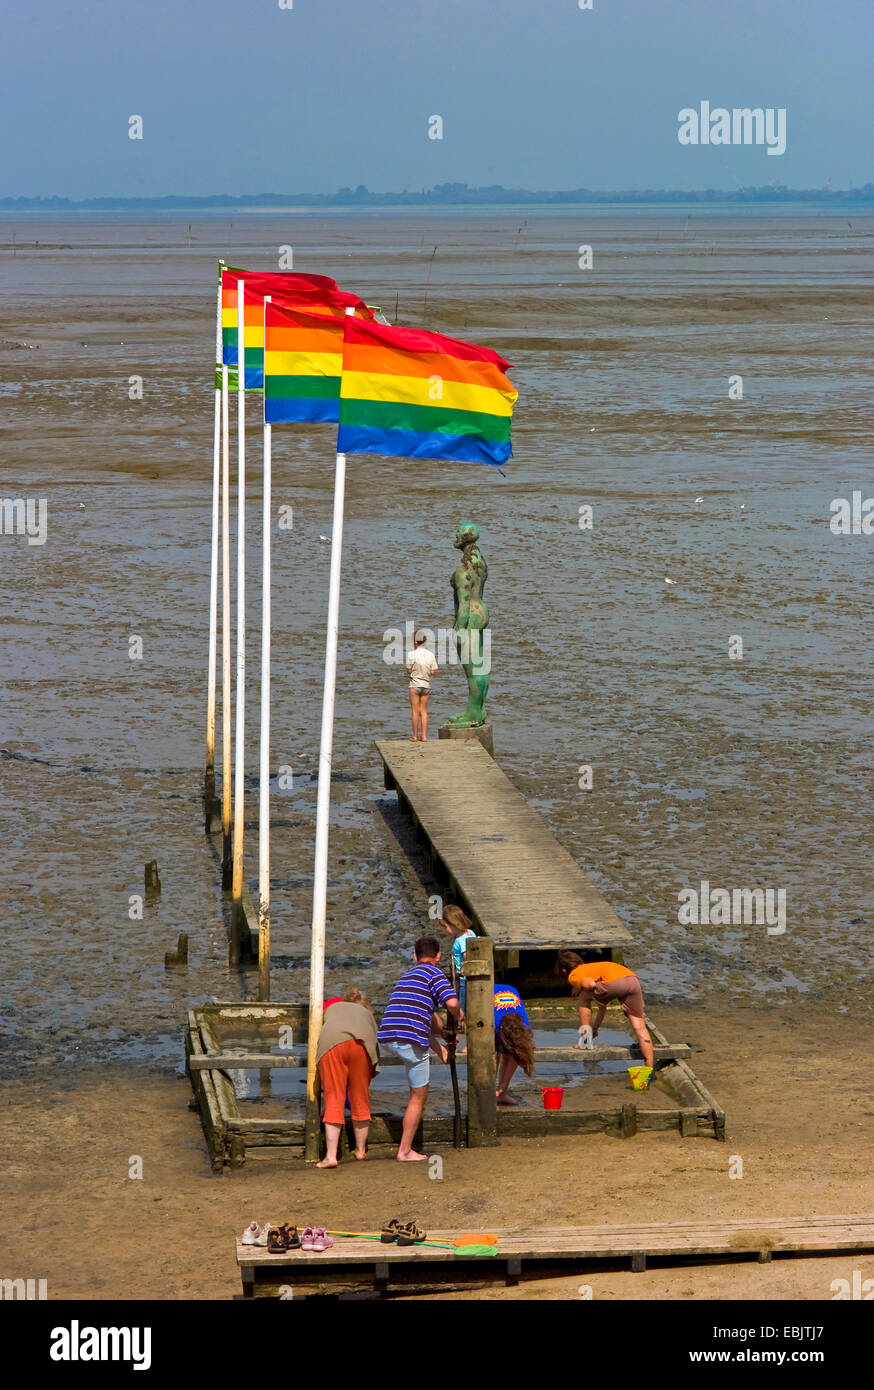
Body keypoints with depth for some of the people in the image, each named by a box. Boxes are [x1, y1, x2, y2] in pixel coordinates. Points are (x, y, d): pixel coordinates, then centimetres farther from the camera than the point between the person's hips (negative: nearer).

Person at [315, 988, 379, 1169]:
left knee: (333, 1101, -1)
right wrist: (371, 1072, 39)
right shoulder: (366, 1013, 36)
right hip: (361, 1044, 1)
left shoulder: (331, 1007, 38)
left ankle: (331, 1156, -8)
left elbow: (319, 1033, 37)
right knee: (360, 1099, 14)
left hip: (331, 1045, -1)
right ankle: (361, 1150, 28)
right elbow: (375, 1041, 29)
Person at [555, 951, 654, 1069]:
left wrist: (578, 989, 16)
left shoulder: (574, 975, 17)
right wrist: (595, 1029, 57)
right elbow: (602, 1006, 47)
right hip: (633, 980, 7)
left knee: (584, 998, 21)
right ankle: (649, 1069, 4)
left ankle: (585, 1038, 19)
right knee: (639, 1027, 9)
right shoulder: (591, 968, 41)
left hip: (614, 982, -7)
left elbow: (590, 983, -6)